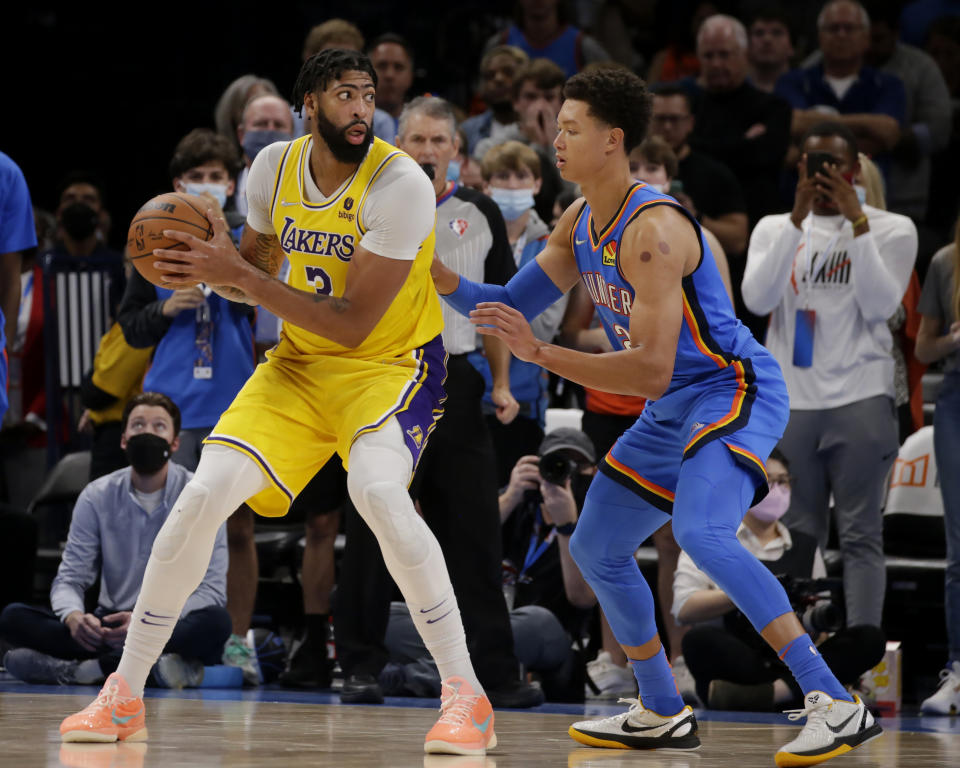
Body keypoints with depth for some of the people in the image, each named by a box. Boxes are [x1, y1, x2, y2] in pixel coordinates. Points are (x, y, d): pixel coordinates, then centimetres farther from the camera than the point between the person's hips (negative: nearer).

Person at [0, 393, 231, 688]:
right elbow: (69, 579, 1)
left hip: (173, 628, -3)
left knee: (217, 621, -37)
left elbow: (211, 589, -11)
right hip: (111, 627, 3)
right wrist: (74, 618, -25)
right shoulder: (97, 497, 4)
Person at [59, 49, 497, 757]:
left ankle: (466, 698, -25)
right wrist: (208, 270, -9)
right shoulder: (275, 167, -4)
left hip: (391, 362, -6)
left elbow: (352, 324, -26)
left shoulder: (399, 184, -23)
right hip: (300, 363, 6)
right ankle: (123, 697, 5)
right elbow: (257, 269, 14)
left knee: (377, 490, -34)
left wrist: (240, 274, -28)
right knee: (202, 496, -9)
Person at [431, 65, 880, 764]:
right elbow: (511, 307, 13)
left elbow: (651, 371, -29)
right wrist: (439, 274, -3)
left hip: (735, 392, -10)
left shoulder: (653, 230, -25)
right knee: (596, 549, 16)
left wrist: (539, 353, -33)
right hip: (673, 412, 11)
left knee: (702, 533, -33)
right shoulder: (581, 223, 5)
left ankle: (835, 706, -33)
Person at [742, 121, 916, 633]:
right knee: (796, 537, 2)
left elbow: (879, 305, -9)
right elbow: (757, 300, -5)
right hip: (790, 400, 3)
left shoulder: (892, 229, 5)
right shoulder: (774, 229, 12)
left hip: (861, 399, -2)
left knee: (860, 534, -7)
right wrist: (797, 220, -11)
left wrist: (856, 221, -13)